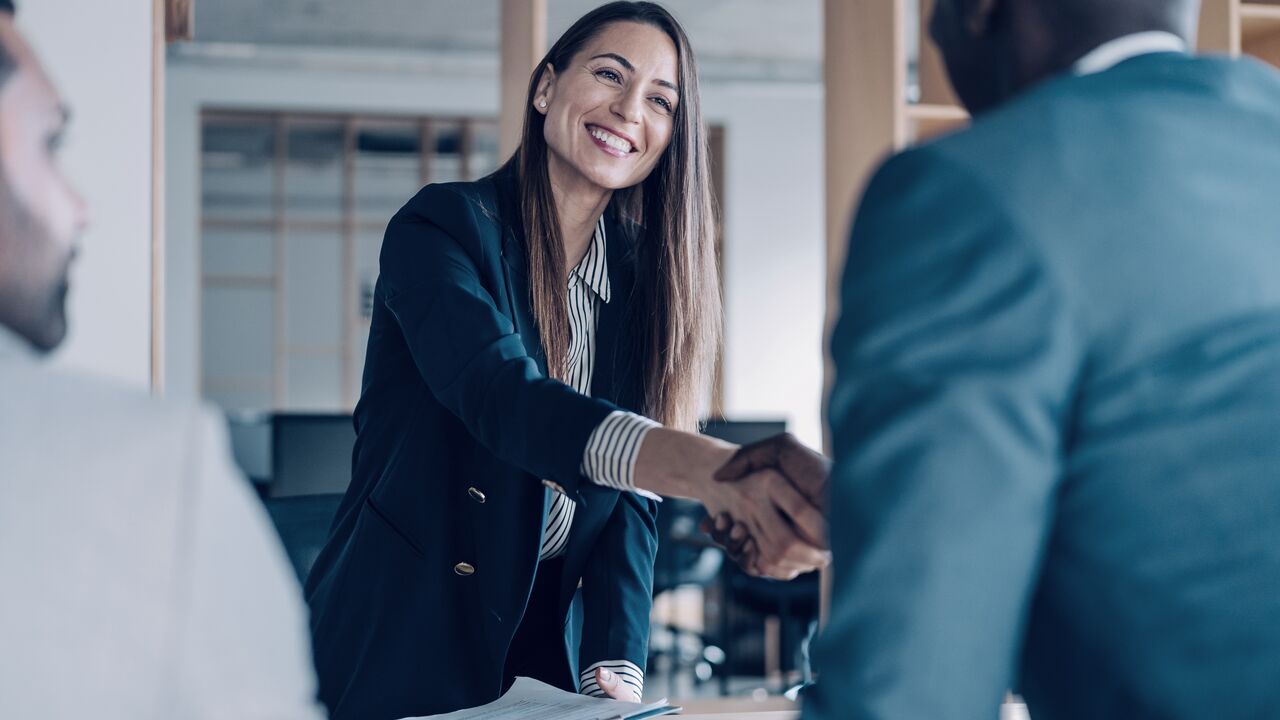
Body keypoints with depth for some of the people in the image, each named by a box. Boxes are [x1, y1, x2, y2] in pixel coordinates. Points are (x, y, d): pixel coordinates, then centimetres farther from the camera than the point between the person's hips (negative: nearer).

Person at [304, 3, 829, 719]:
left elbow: (631, 499, 0)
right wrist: (714, 470, -47)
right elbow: (502, 397, -31)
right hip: (402, 649, -5)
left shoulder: (643, 279, 4)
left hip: (551, 648, 5)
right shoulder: (443, 226, -13)